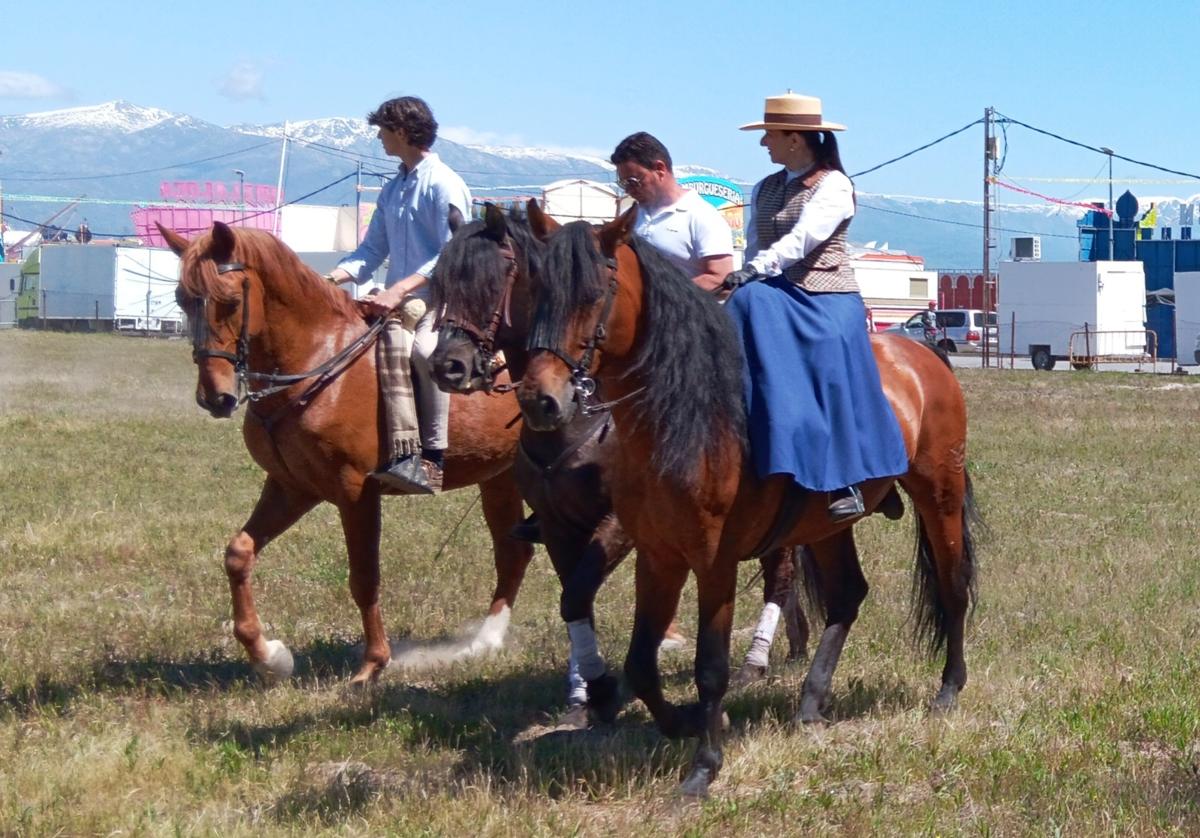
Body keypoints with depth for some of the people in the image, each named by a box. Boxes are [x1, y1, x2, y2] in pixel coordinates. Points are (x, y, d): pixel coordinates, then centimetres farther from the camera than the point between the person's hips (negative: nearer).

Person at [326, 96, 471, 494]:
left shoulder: (444, 185, -5)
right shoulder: (393, 189, 19)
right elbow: (372, 251, 18)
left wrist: (399, 289, -23)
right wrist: (331, 278, 0)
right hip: (398, 302, 5)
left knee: (424, 347, -37)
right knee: (391, 341, -30)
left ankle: (433, 455, -33)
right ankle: (404, 454, -39)